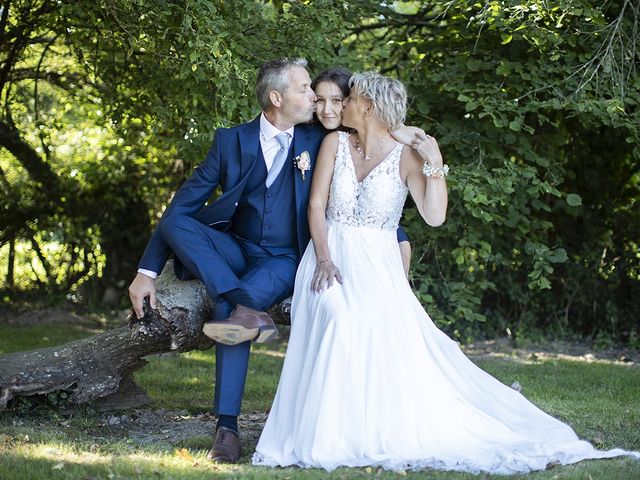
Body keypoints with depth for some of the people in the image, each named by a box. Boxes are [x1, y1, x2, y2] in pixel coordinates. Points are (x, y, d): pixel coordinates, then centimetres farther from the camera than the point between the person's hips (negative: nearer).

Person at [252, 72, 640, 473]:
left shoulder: (405, 157, -1)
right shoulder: (336, 144, 6)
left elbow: (434, 216, -10)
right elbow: (317, 204, -1)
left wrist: (435, 164, -17)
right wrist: (323, 260, -14)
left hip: (379, 265, -1)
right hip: (331, 257, 1)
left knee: (390, 330, -28)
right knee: (339, 320, -28)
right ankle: (332, 436, -22)